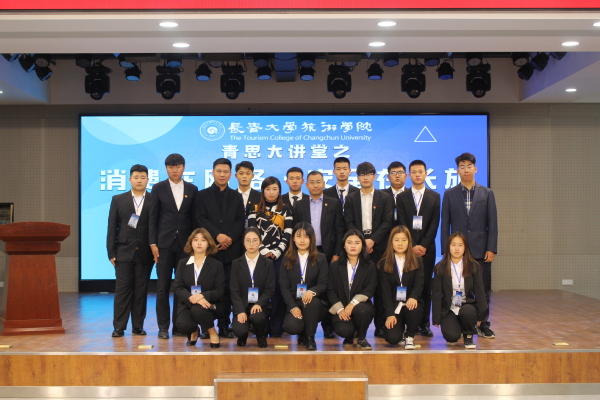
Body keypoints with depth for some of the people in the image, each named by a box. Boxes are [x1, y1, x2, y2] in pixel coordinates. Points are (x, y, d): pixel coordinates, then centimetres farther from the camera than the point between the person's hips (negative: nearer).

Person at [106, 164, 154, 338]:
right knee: (122, 290, 0)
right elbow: (112, 228, 6)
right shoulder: (118, 200, 8)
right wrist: (111, 252, 0)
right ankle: (119, 327, 4)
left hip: (145, 253, 0)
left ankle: (138, 326, 12)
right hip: (124, 252, 1)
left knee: (141, 291, 5)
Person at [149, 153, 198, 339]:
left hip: (185, 244, 1)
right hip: (164, 244, -1)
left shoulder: (192, 189, 8)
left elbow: (194, 218, 9)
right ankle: (163, 326, 7)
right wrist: (153, 243, -5)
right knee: (163, 287, 0)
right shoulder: (158, 188, 4)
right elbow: (153, 217, 2)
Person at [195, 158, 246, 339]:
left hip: (231, 248, 2)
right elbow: (201, 219, -1)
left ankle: (224, 326, 6)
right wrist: (218, 236, -13)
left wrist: (229, 238, -9)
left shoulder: (237, 196, 16)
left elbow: (241, 221, 7)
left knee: (228, 288, 0)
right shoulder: (203, 195, 10)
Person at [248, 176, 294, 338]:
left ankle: (276, 329, 1)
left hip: (279, 256, 0)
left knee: (278, 290, -4)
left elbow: (287, 234, 1)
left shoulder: (285, 210, 9)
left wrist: (276, 252, -9)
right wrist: (264, 251, -8)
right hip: (260, 255, 0)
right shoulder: (256, 209, 9)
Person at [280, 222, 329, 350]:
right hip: (294, 303, 0)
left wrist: (312, 291, -28)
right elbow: (284, 286, 1)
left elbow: (323, 284, -4)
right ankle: (302, 334, 11)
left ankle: (310, 338, -12)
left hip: (316, 303, 0)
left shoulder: (320, 258, 6)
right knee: (291, 326, -30)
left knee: (311, 302, -37)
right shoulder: (287, 259, 8)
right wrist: (293, 307, -15)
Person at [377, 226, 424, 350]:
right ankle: (400, 327, 19)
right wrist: (390, 314, -13)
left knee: (414, 311, -36)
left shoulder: (417, 261, 6)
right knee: (392, 338, -21)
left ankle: (409, 336, -4)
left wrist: (413, 297, -29)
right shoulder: (384, 264, 4)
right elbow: (385, 290, -2)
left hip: (411, 302, 1)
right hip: (393, 305, 0)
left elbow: (419, 284, -6)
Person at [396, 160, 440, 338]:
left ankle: (424, 324, 6)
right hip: (408, 248, 0)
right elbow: (402, 225, 1)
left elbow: (434, 224, 2)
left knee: (426, 287, 1)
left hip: (427, 248, 0)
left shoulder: (435, 197, 9)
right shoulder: (401, 197, 8)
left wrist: (424, 245, -9)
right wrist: (412, 246, -9)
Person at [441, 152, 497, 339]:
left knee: (483, 289, 4)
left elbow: (492, 224, 4)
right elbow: (445, 224, 5)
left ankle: (484, 325, 13)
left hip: (481, 250, 1)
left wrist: (491, 249, -4)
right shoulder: (449, 194, 6)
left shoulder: (487, 193, 7)